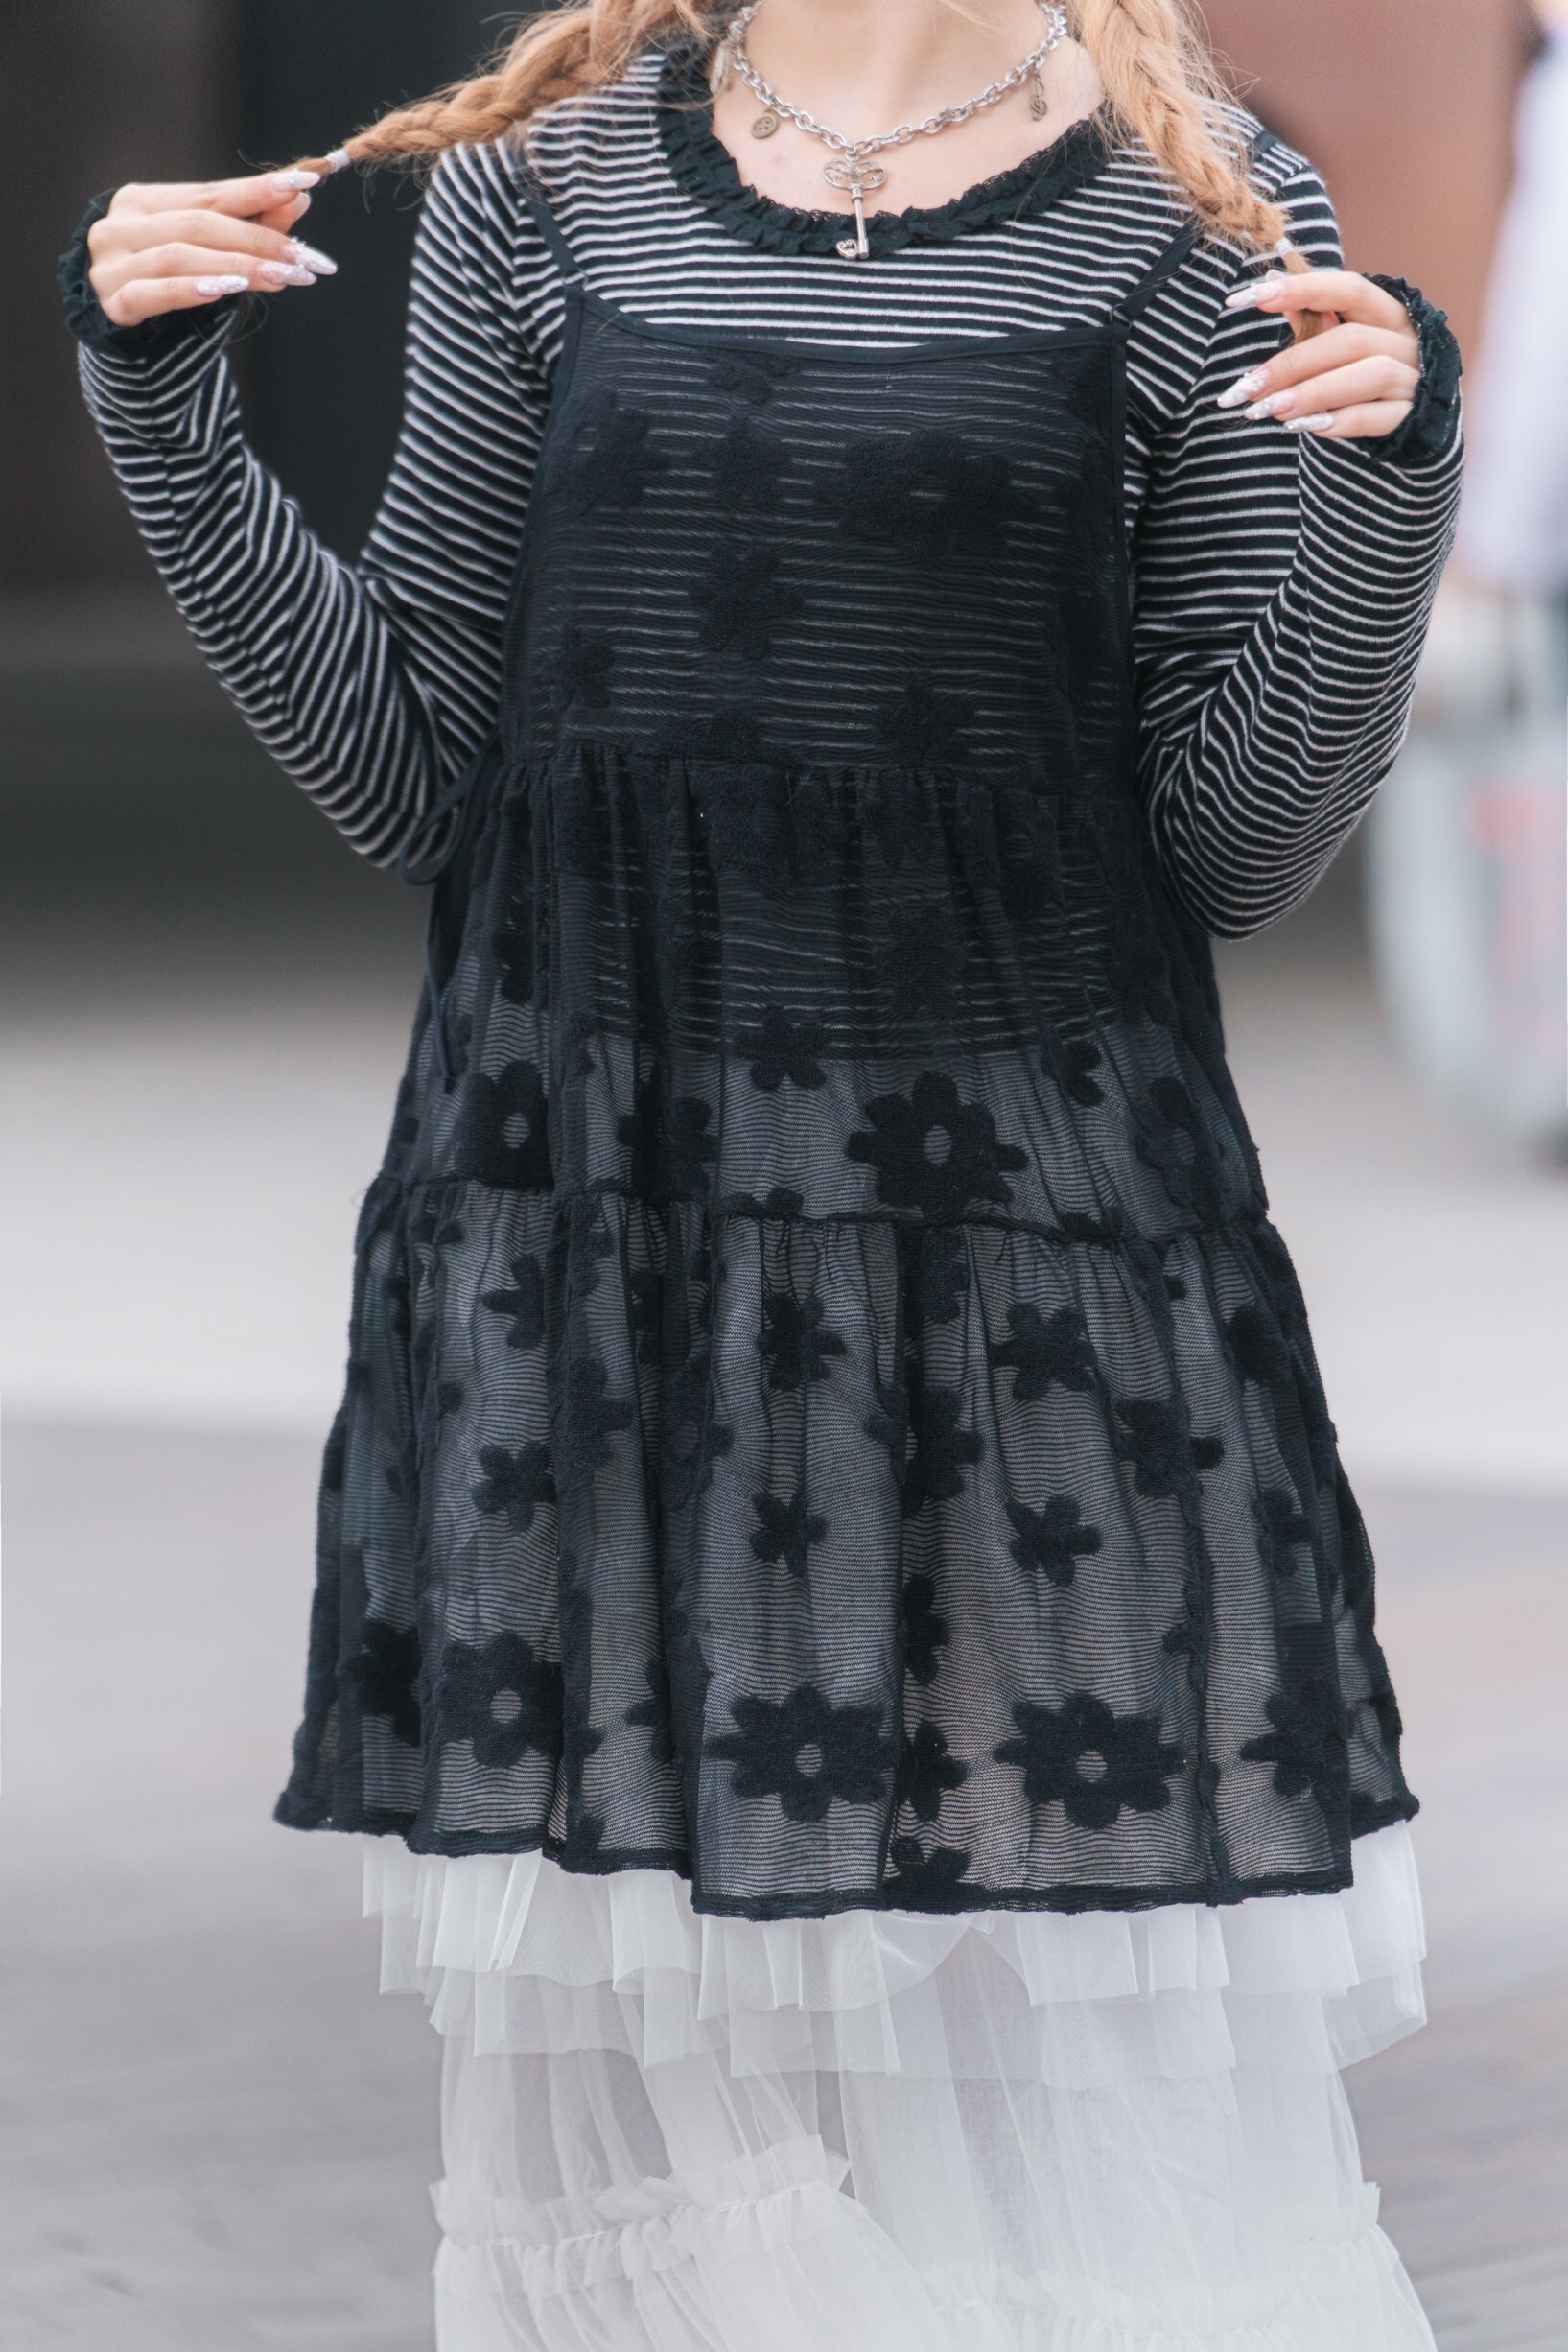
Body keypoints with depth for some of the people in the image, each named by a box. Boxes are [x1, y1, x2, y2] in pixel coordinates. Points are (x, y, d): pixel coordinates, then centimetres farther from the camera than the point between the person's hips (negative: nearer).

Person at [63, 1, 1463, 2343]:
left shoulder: (1200, 219, 2)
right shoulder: (544, 192, 9)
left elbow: (1240, 842, 0)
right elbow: (405, 769, 10)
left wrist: (1380, 477, -14)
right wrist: (166, 406, 2)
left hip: (1025, 1235, -2)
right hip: (594, 1217, 2)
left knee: (1082, 2054, -4)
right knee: (630, 2052, 6)